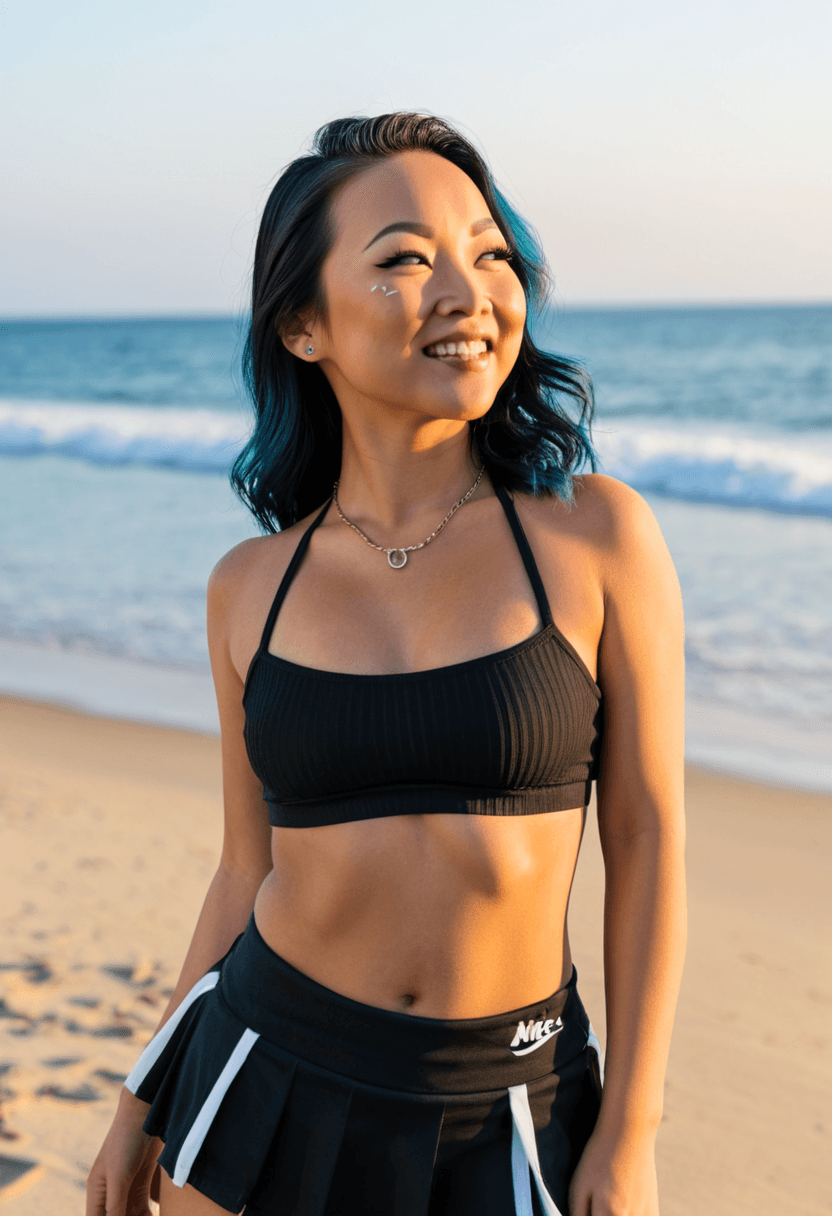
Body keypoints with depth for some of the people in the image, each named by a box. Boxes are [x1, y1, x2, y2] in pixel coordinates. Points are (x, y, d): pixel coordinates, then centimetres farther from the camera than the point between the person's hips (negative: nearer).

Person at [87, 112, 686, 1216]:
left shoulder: (597, 532, -11)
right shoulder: (250, 588, -3)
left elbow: (646, 837, -6)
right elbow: (250, 870, 5)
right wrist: (142, 1103, 11)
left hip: (503, 1115, -1)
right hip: (269, 1077, 2)